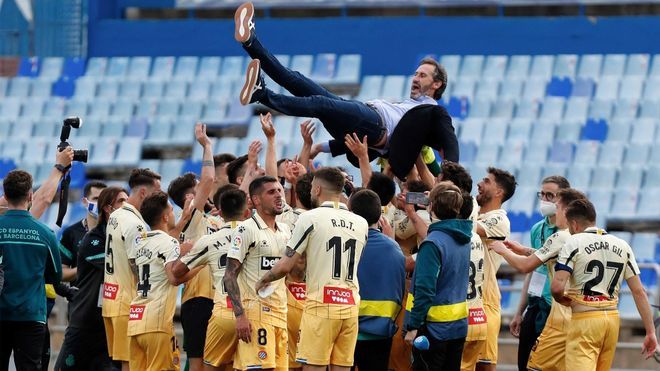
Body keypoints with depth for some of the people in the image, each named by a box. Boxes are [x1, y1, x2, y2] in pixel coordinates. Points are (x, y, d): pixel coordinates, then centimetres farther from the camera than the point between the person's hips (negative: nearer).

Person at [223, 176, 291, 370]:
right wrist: (240, 315, -20)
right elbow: (230, 276, -11)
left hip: (281, 312, 8)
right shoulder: (247, 230, -6)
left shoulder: (285, 231, 16)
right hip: (256, 310, -7)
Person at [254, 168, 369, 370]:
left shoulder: (311, 218, -4)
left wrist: (263, 281, 14)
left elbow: (285, 266, -4)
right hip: (350, 306, 5)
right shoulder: (361, 224, 11)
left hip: (321, 303, -5)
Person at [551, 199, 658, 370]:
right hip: (613, 318, 6)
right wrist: (650, 332, 8)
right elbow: (639, 292, 8)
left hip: (584, 319, -6)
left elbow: (557, 287, -15)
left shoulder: (573, 243, -4)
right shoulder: (622, 246, 11)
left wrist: (563, 300, 8)